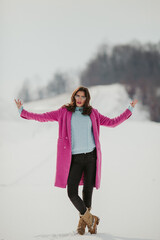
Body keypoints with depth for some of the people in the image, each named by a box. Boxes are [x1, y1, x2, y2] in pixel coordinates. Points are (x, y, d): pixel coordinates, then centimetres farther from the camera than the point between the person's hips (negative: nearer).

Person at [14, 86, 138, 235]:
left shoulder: (92, 113, 13)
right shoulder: (64, 112, 8)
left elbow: (112, 122, 21)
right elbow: (42, 117, 7)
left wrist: (129, 109, 21)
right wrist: (22, 111, 2)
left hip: (91, 157, 1)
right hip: (74, 159, -1)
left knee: (88, 190, 5)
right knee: (72, 192, -10)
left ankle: (82, 221, 23)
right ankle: (91, 219, 10)